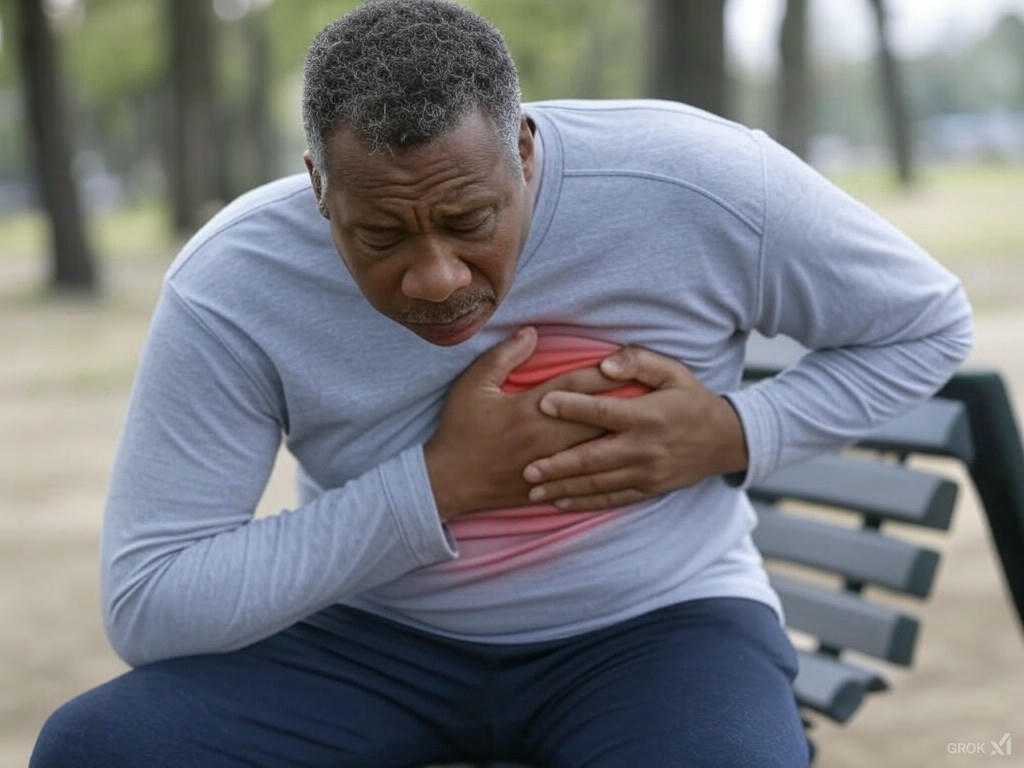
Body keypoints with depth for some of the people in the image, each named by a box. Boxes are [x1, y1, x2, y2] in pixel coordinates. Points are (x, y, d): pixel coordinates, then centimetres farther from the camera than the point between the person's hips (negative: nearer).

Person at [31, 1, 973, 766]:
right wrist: (441, 484, -25)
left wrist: (733, 433, -19)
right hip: (375, 637, 1)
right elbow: (147, 606, -19)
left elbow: (928, 325, -1)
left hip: (657, 620, -1)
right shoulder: (231, 288, -19)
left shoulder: (701, 187, -18)